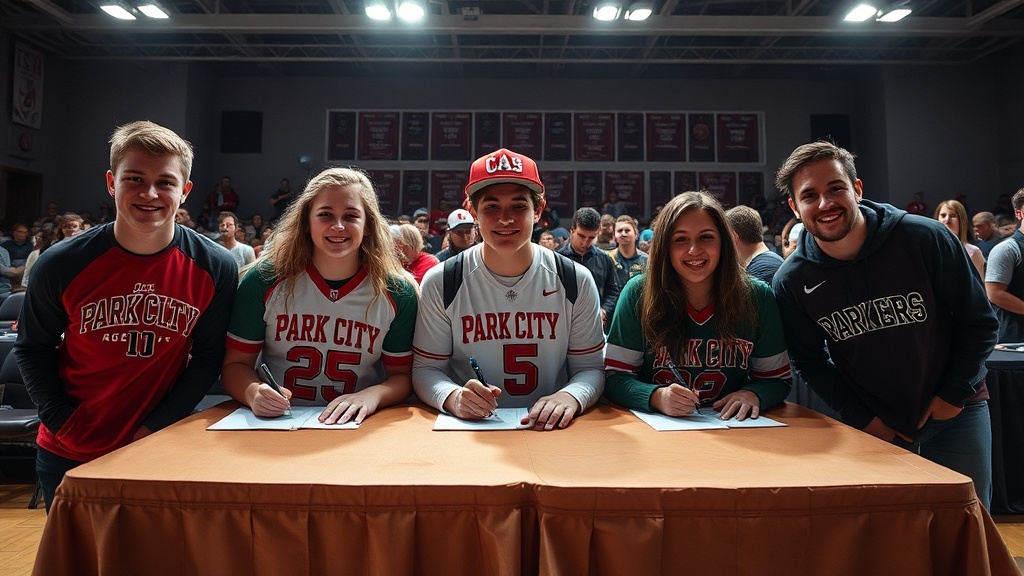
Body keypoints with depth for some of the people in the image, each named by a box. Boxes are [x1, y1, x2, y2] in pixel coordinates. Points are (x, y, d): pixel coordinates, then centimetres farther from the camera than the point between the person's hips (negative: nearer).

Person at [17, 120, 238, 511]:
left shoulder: (215, 268, -13)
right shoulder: (61, 265, -12)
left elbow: (208, 358, -6)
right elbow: (33, 349, 1)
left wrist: (155, 428, -12)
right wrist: (63, 423, -8)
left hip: (161, 451, 0)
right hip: (68, 457, 1)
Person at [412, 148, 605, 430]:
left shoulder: (576, 281, -2)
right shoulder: (440, 283, -3)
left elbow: (590, 368, 2)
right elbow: (425, 368, 1)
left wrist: (570, 396, -20)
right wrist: (453, 397, -21)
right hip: (469, 429, 0)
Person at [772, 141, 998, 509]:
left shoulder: (924, 239, -18)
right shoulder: (791, 281, -15)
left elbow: (979, 321, -6)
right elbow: (810, 362, -3)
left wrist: (955, 393, -9)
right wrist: (862, 419, -8)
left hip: (955, 411, 0)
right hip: (874, 426, 0)